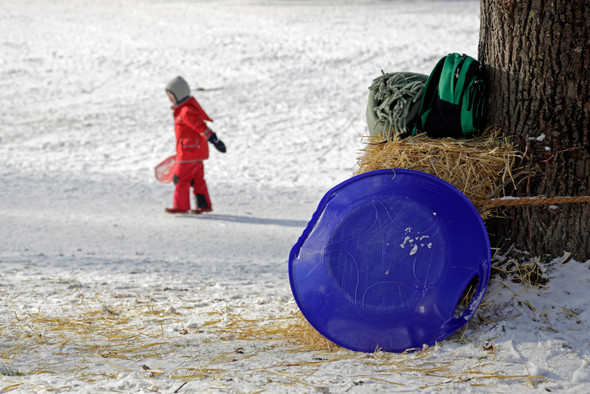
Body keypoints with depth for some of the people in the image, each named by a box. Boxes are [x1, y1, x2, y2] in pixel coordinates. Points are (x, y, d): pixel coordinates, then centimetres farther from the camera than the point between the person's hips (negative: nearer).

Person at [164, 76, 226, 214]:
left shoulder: (187, 111, -19)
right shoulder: (183, 109, 14)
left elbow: (201, 126, -27)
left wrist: (214, 139, -33)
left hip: (190, 151, -10)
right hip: (196, 151, 10)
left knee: (180, 177, -4)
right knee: (197, 178, 14)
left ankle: (181, 206, 1)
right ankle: (204, 204, 18)